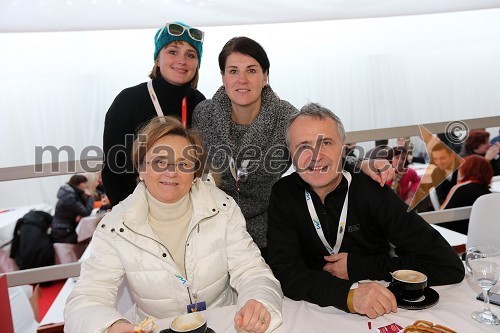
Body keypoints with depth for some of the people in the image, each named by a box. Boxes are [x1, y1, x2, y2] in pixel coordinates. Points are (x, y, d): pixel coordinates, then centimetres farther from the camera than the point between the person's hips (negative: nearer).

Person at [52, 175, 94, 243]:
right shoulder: (69, 197, -21)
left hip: (69, 230, 8)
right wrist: (90, 197, -13)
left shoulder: (76, 194, 8)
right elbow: (86, 212, -24)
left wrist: (80, 214, -16)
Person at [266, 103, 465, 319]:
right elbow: (285, 271, -16)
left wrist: (358, 266, -15)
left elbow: (450, 267, -14)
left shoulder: (372, 192, -13)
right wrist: (348, 295, -31)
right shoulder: (284, 195, -7)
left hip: (381, 313, 0)